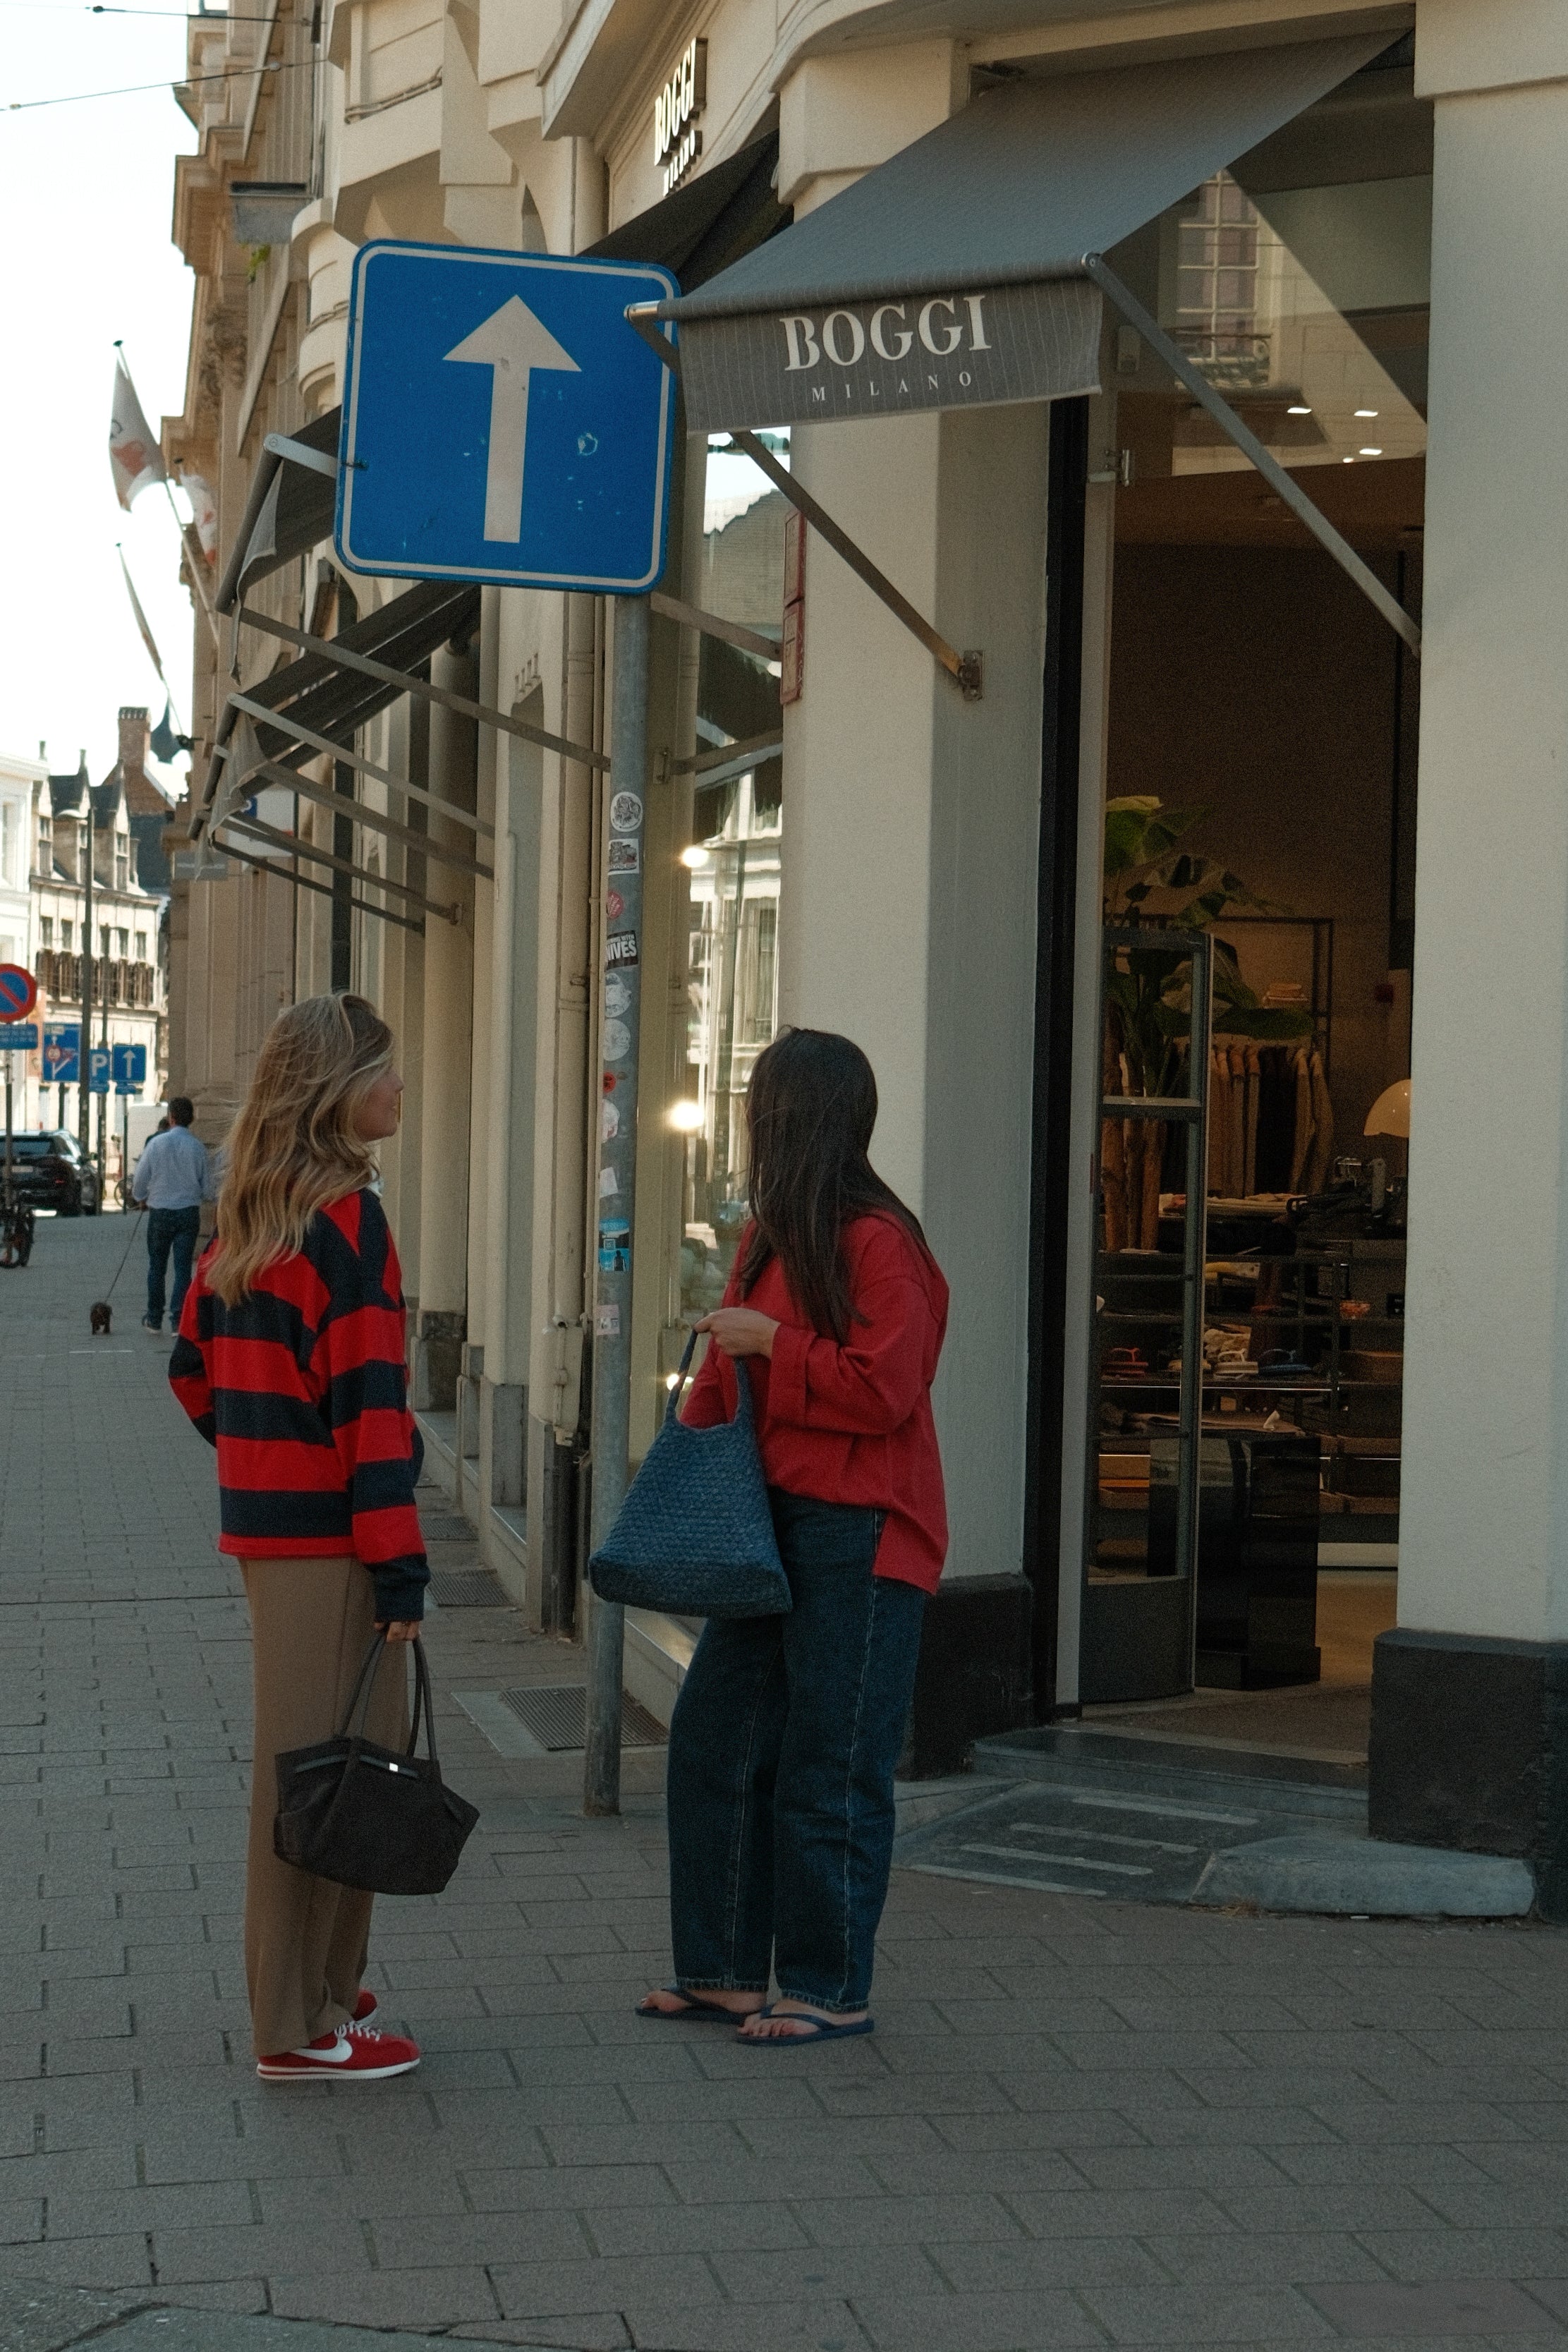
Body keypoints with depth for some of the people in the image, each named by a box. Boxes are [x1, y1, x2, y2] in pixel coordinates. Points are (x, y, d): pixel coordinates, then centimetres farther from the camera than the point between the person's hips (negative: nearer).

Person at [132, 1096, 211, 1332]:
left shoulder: (157, 1143, -9)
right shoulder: (197, 1147, -5)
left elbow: (140, 1178, -2)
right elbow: (207, 1186, 2)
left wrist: (140, 1198, 19)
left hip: (161, 1212, -1)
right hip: (189, 1212, 1)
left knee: (157, 1267, 12)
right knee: (183, 1268, 5)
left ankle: (154, 1319, 18)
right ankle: (179, 1320, 1)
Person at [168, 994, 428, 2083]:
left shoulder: (246, 1216, 12)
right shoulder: (345, 1218, -15)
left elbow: (196, 1369, 19)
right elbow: (368, 1401, -19)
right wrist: (400, 1563, -17)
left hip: (263, 1522, 9)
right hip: (329, 1540, -9)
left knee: (303, 1763, 17)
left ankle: (310, 1986, 28)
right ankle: (305, 2028, 5)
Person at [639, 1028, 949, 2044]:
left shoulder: (879, 1242, -14)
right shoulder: (767, 1238, 15)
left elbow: (883, 1391, -20)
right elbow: (727, 1384, 21)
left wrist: (772, 1342, -16)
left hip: (858, 1539, -10)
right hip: (769, 1525, 10)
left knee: (829, 1767, -1)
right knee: (716, 1740, 12)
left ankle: (832, 1989, 10)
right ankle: (728, 1969, 22)